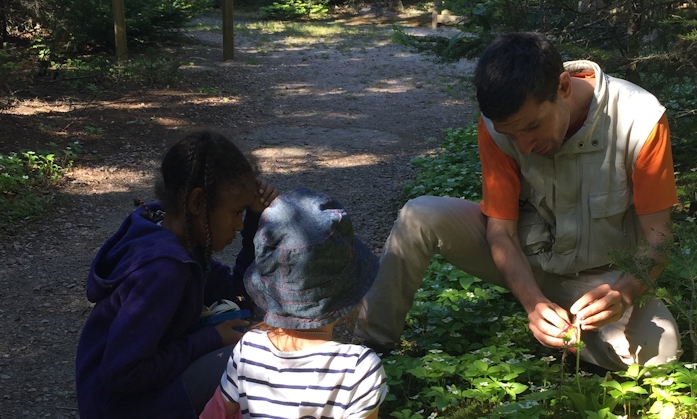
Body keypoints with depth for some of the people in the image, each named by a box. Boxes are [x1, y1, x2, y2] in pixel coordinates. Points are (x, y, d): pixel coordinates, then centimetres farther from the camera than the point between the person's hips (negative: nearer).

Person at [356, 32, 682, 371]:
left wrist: (623, 292, -39)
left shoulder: (639, 120, -25)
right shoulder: (498, 126, -18)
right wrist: (534, 302, -32)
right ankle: (370, 344, -9)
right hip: (523, 256, 2)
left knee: (658, 350, -31)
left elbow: (657, 235, -20)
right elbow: (501, 228, -15)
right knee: (419, 218, -22)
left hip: (598, 276, -1)